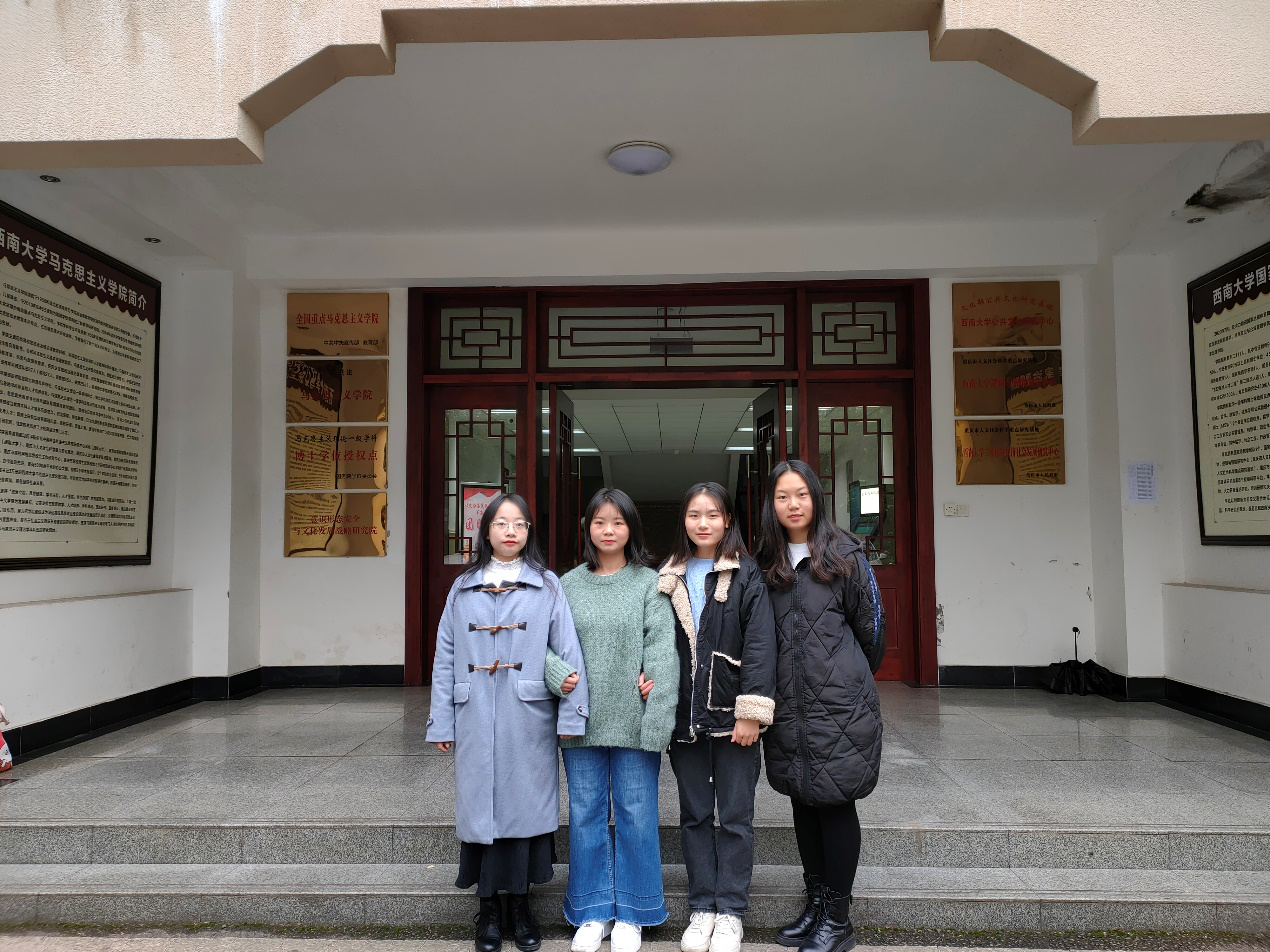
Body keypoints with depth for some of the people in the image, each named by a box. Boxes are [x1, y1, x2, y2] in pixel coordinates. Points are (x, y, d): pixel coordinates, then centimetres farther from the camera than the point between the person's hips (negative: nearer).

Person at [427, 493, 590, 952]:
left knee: (525, 804, 5)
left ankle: (520, 902, 23)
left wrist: (571, 714, -8)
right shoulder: (463, 588, 8)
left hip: (528, 717, -1)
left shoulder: (547, 587, 3)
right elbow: (445, 657, 7)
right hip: (476, 719, 1)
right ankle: (488, 906, 21)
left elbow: (568, 652, -2)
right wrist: (441, 723, 4)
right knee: (480, 804, 6)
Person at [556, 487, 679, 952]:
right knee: (586, 813, 11)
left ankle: (630, 913, 24)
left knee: (635, 812, 8)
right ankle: (593, 911, 27)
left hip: (632, 719, -2)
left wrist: (656, 713, -15)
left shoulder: (649, 582, 0)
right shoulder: (568, 584, 7)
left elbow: (662, 646, -7)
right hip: (582, 720, 2)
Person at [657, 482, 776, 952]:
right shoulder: (669, 579, 9)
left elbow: (760, 645, -10)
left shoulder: (746, 576, -4)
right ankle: (701, 908, 25)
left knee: (735, 817, 6)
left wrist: (751, 712, -15)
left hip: (732, 716, -4)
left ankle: (730, 911, 19)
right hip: (685, 717, 4)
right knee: (694, 815, 13)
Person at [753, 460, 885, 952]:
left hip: (839, 704, -4)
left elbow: (870, 625, 2)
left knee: (835, 802, 2)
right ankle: (816, 903, 29)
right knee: (802, 801, 14)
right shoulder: (765, 564, 7)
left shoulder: (844, 555, -5)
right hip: (788, 704, 5)